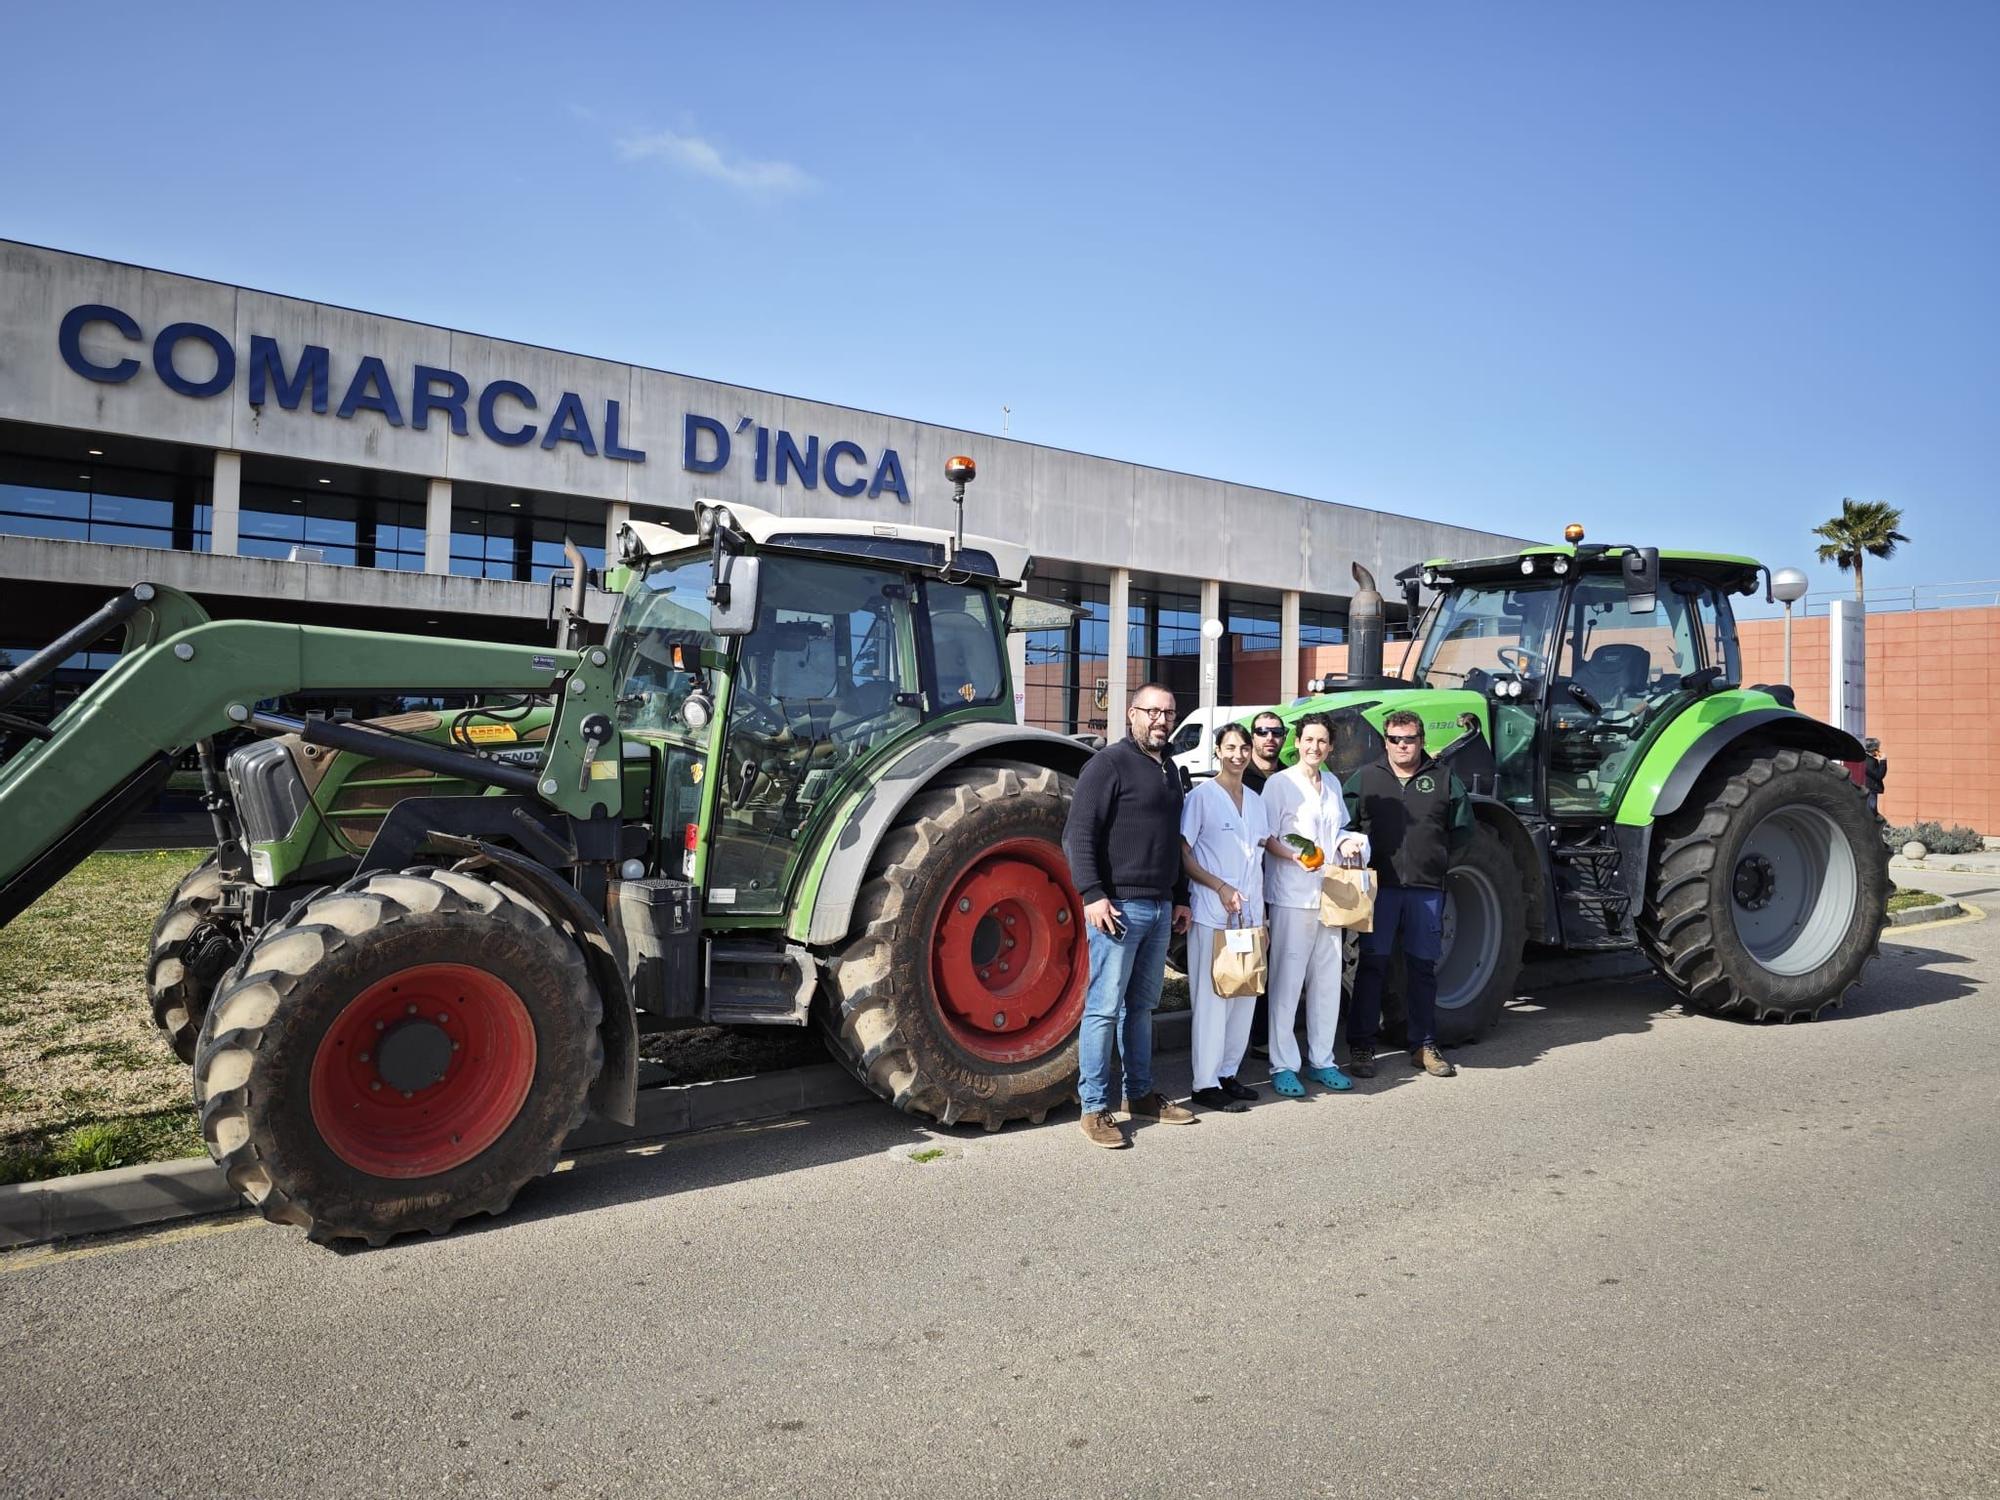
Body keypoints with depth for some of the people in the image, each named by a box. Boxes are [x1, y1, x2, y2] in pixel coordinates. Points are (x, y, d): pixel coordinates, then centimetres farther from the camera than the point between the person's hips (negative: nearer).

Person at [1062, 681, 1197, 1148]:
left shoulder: (1170, 769, 18)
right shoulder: (1109, 763, -8)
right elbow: (1078, 834, -14)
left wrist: (1181, 898, 21)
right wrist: (1093, 894, -21)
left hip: (1160, 908, 8)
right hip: (1119, 905, -8)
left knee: (1141, 1006, 16)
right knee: (1104, 1007, -4)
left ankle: (1141, 1094, 25)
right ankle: (1095, 1108, 2)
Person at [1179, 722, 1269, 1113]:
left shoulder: (1255, 800, 14)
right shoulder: (1201, 796, -5)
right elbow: (1183, 853, -7)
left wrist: (1262, 912, 14)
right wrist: (1220, 886, -18)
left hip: (1250, 915, 7)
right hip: (1212, 917, -7)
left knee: (1246, 996, 9)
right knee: (1212, 999, -5)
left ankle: (1228, 1073, 20)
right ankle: (1206, 1084, 2)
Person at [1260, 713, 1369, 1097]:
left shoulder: (1332, 784, 14)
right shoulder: (1279, 783, -5)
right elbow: (1267, 838, -8)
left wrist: (1347, 843, 3)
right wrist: (1294, 856, -25)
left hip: (1329, 895, 7)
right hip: (1291, 896, -7)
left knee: (1328, 982, 11)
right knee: (1287, 981, -5)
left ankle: (1321, 1061, 22)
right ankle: (1283, 1066, 3)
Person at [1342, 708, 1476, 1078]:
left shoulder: (1444, 780, 8)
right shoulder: (1365, 778, 5)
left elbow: (1462, 830, 14)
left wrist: (1435, 858, 6)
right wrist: (1360, 855, -2)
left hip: (1426, 888, 2)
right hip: (1378, 885, -1)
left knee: (1422, 966, 8)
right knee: (1372, 964, 1)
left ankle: (1423, 1045, 19)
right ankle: (1361, 1046, 8)